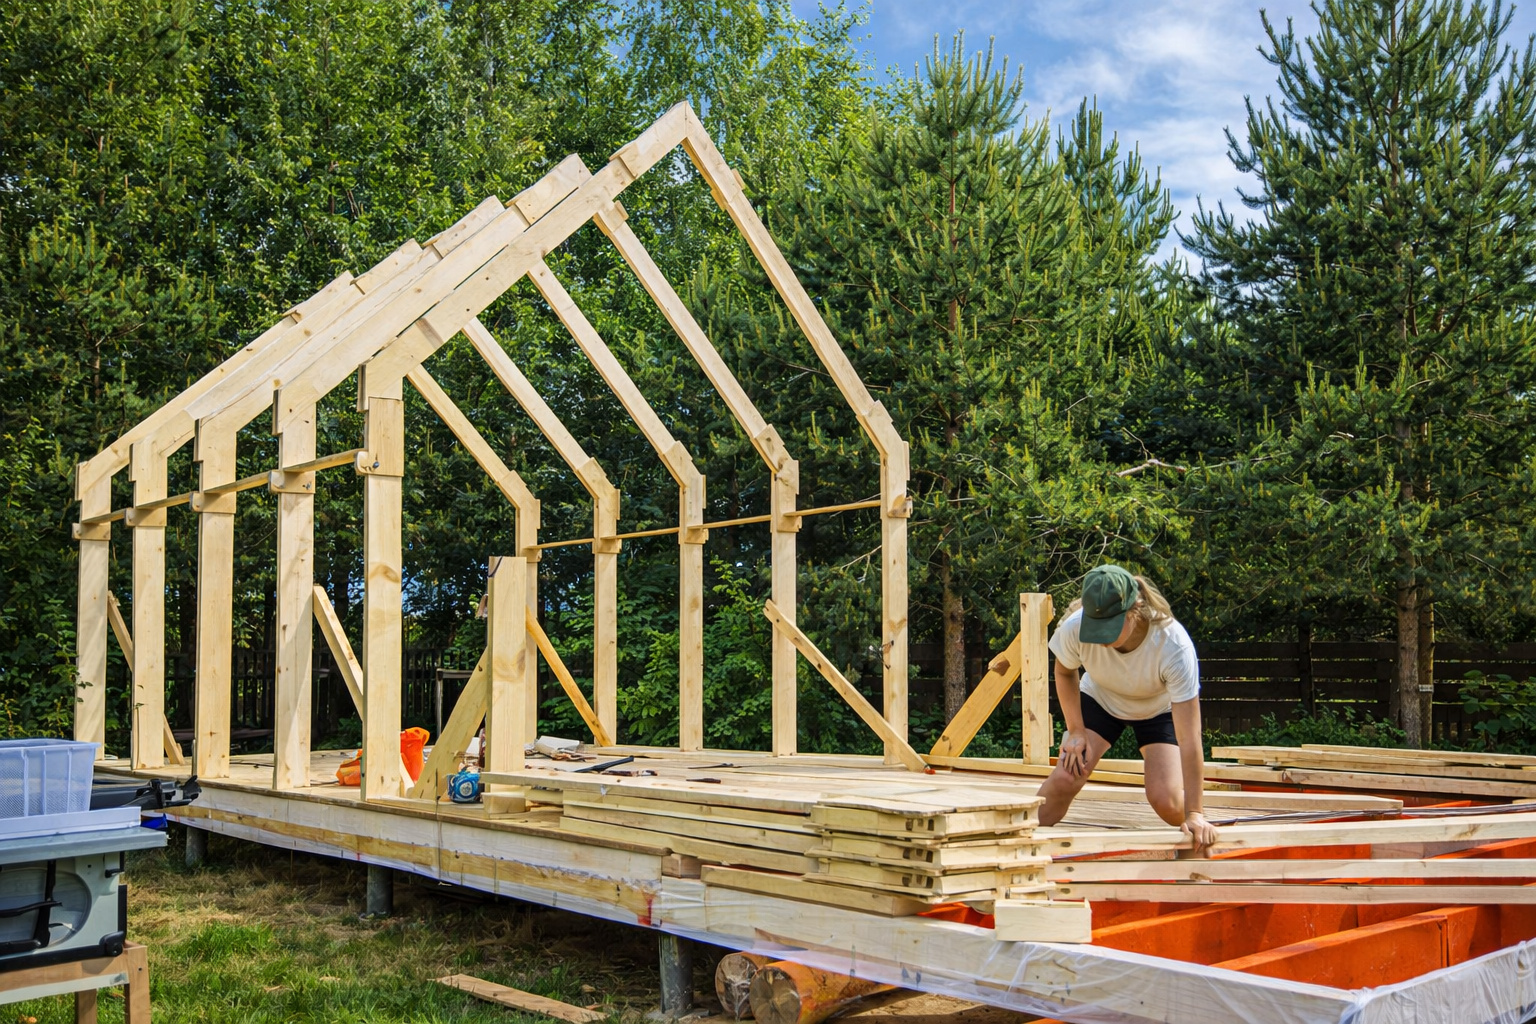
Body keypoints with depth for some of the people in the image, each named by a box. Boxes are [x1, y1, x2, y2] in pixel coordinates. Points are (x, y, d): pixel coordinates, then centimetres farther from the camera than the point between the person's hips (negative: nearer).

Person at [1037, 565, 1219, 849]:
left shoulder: (1174, 645, -41)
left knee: (1165, 799, -19)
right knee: (1063, 780, -17)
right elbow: (1065, 672, -6)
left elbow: (1189, 738, -38)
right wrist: (1075, 730, -13)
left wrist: (1195, 812, -37)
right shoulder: (1075, 627, -34)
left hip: (1159, 710, -2)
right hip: (1099, 700, 2)